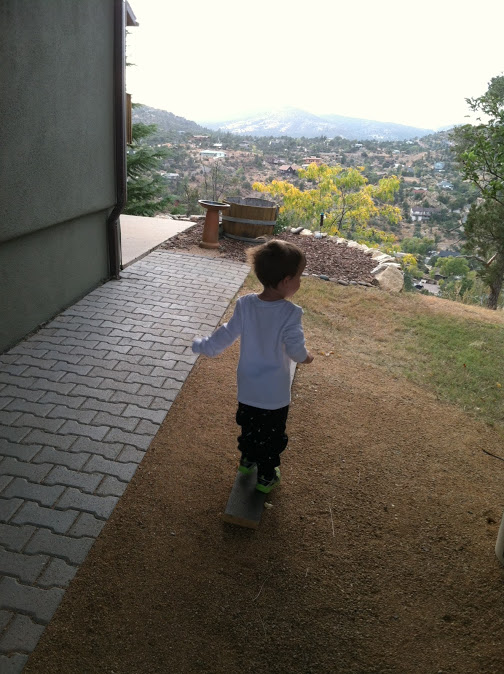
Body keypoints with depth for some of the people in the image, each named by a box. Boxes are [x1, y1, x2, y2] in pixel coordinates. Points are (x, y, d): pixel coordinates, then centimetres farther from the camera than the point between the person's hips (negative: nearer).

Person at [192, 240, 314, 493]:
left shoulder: (245, 304, -13)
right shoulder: (290, 313, -24)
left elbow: (226, 334, -5)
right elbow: (295, 349, -19)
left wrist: (203, 346, 12)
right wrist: (305, 357, 4)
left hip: (247, 389, 4)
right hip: (275, 394, -4)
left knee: (249, 425, 27)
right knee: (272, 435, 17)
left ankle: (247, 460, 49)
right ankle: (266, 477, 33)